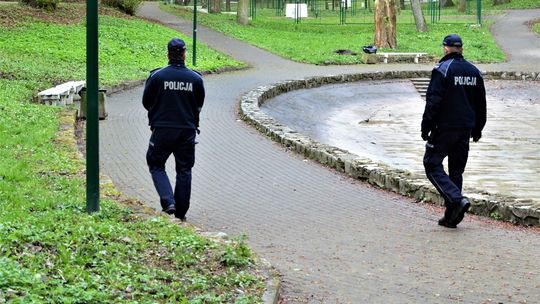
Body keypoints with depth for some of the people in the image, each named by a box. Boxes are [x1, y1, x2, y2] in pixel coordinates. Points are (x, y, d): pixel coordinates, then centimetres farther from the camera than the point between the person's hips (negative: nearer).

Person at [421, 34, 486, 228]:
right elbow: (481, 104, 16)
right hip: (465, 130, 7)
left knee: (432, 165, 0)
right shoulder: (474, 72, 10)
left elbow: (433, 101, -15)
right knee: (456, 170, 11)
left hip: (444, 127, -6)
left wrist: (426, 128, -9)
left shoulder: (442, 70, -11)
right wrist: (477, 130, 24)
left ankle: (457, 199, -18)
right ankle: (451, 216, 11)